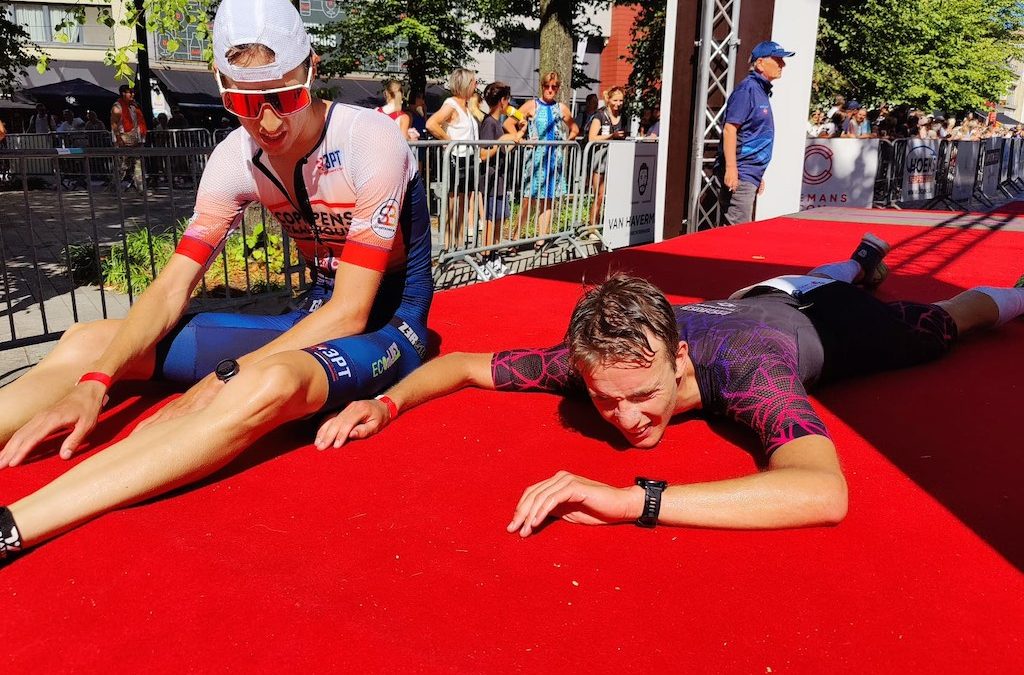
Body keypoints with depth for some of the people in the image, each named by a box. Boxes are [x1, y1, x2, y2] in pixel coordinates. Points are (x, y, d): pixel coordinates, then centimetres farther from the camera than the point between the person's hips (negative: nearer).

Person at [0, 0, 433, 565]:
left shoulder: (371, 140, -20)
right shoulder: (237, 159, -4)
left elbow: (351, 312, -21)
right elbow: (171, 289, -5)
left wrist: (224, 379, -24)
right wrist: (93, 384, -20)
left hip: (388, 327, -6)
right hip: (316, 319, 6)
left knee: (268, 383, -41)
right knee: (90, 340, -2)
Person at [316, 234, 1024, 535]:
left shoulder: (742, 373, -54)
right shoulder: (596, 360, -40)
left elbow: (826, 494, -71)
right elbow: (465, 363, -28)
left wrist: (634, 500, -76)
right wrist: (389, 402, -47)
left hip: (826, 323, -4)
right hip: (751, 302, 5)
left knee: (937, 326, 28)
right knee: (796, 283, 41)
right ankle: (862, 263, 72)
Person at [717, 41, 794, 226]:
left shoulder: (762, 91, 19)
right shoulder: (747, 89, -10)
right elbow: (729, 129, -19)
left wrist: (759, 176, 25)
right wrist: (731, 168, -26)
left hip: (751, 174, 10)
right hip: (740, 174, -10)